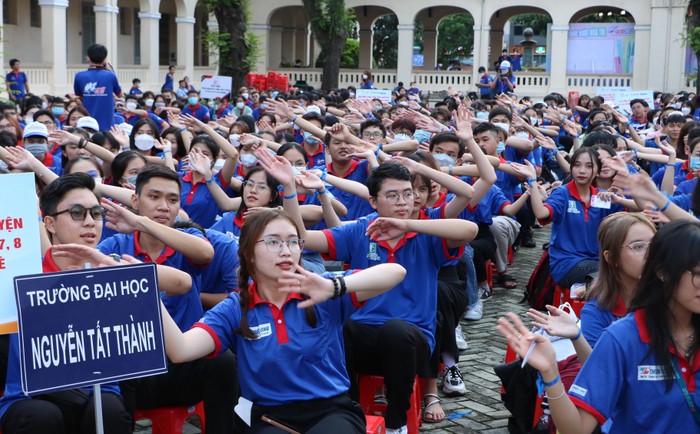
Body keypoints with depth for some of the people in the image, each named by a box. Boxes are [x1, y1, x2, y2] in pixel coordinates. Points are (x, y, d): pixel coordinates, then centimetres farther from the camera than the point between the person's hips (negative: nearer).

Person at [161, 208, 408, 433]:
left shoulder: (321, 295, -1)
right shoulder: (235, 310, 2)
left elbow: (396, 272, -12)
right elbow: (181, 350, -13)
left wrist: (334, 287, -28)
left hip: (332, 410, 0)